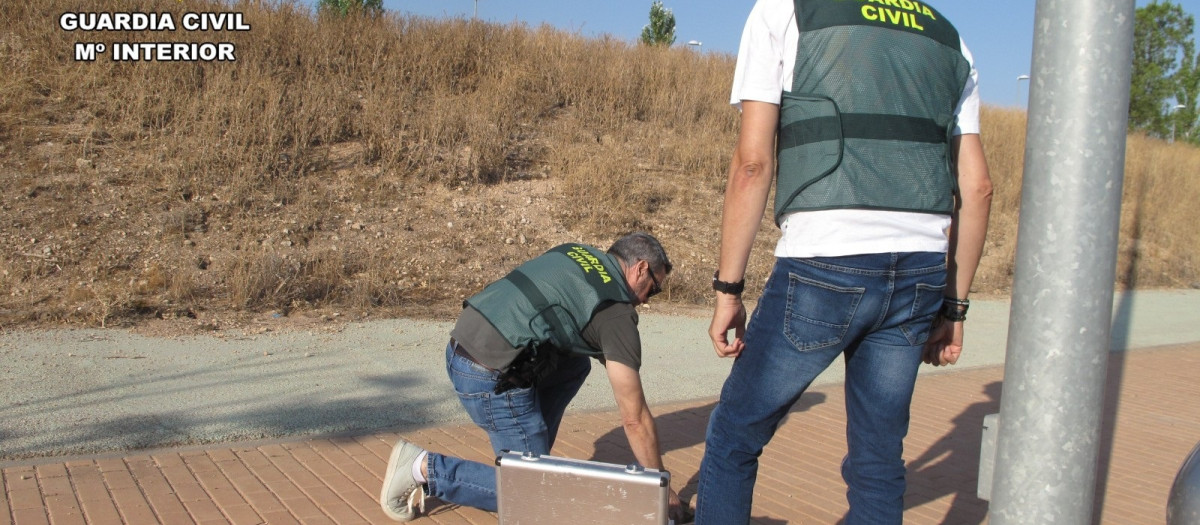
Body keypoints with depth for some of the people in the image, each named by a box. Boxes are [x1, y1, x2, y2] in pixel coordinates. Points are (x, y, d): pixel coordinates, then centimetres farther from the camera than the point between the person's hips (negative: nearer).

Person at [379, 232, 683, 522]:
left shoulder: (577, 252, 15)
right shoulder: (617, 312, -5)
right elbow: (634, 418, -4)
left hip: (461, 346, 9)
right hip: (491, 377, -9)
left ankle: (531, 454, 23)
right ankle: (425, 469, 1)